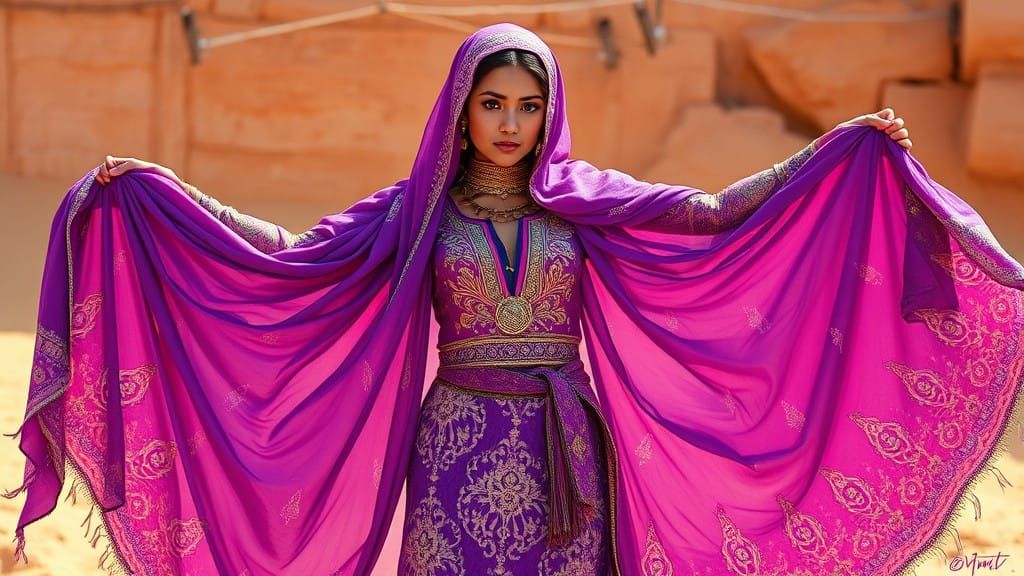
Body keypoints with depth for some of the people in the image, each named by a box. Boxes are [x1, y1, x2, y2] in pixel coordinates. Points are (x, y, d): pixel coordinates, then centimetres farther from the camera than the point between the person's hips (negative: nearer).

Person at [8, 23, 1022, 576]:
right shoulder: (414, 210, 2)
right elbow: (291, 255, -1)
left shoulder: (583, 200, 4)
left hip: (563, 456, 1)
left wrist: (842, 148, -8)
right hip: (461, 454, -1)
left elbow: (716, 216, 0)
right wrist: (156, 191, -8)